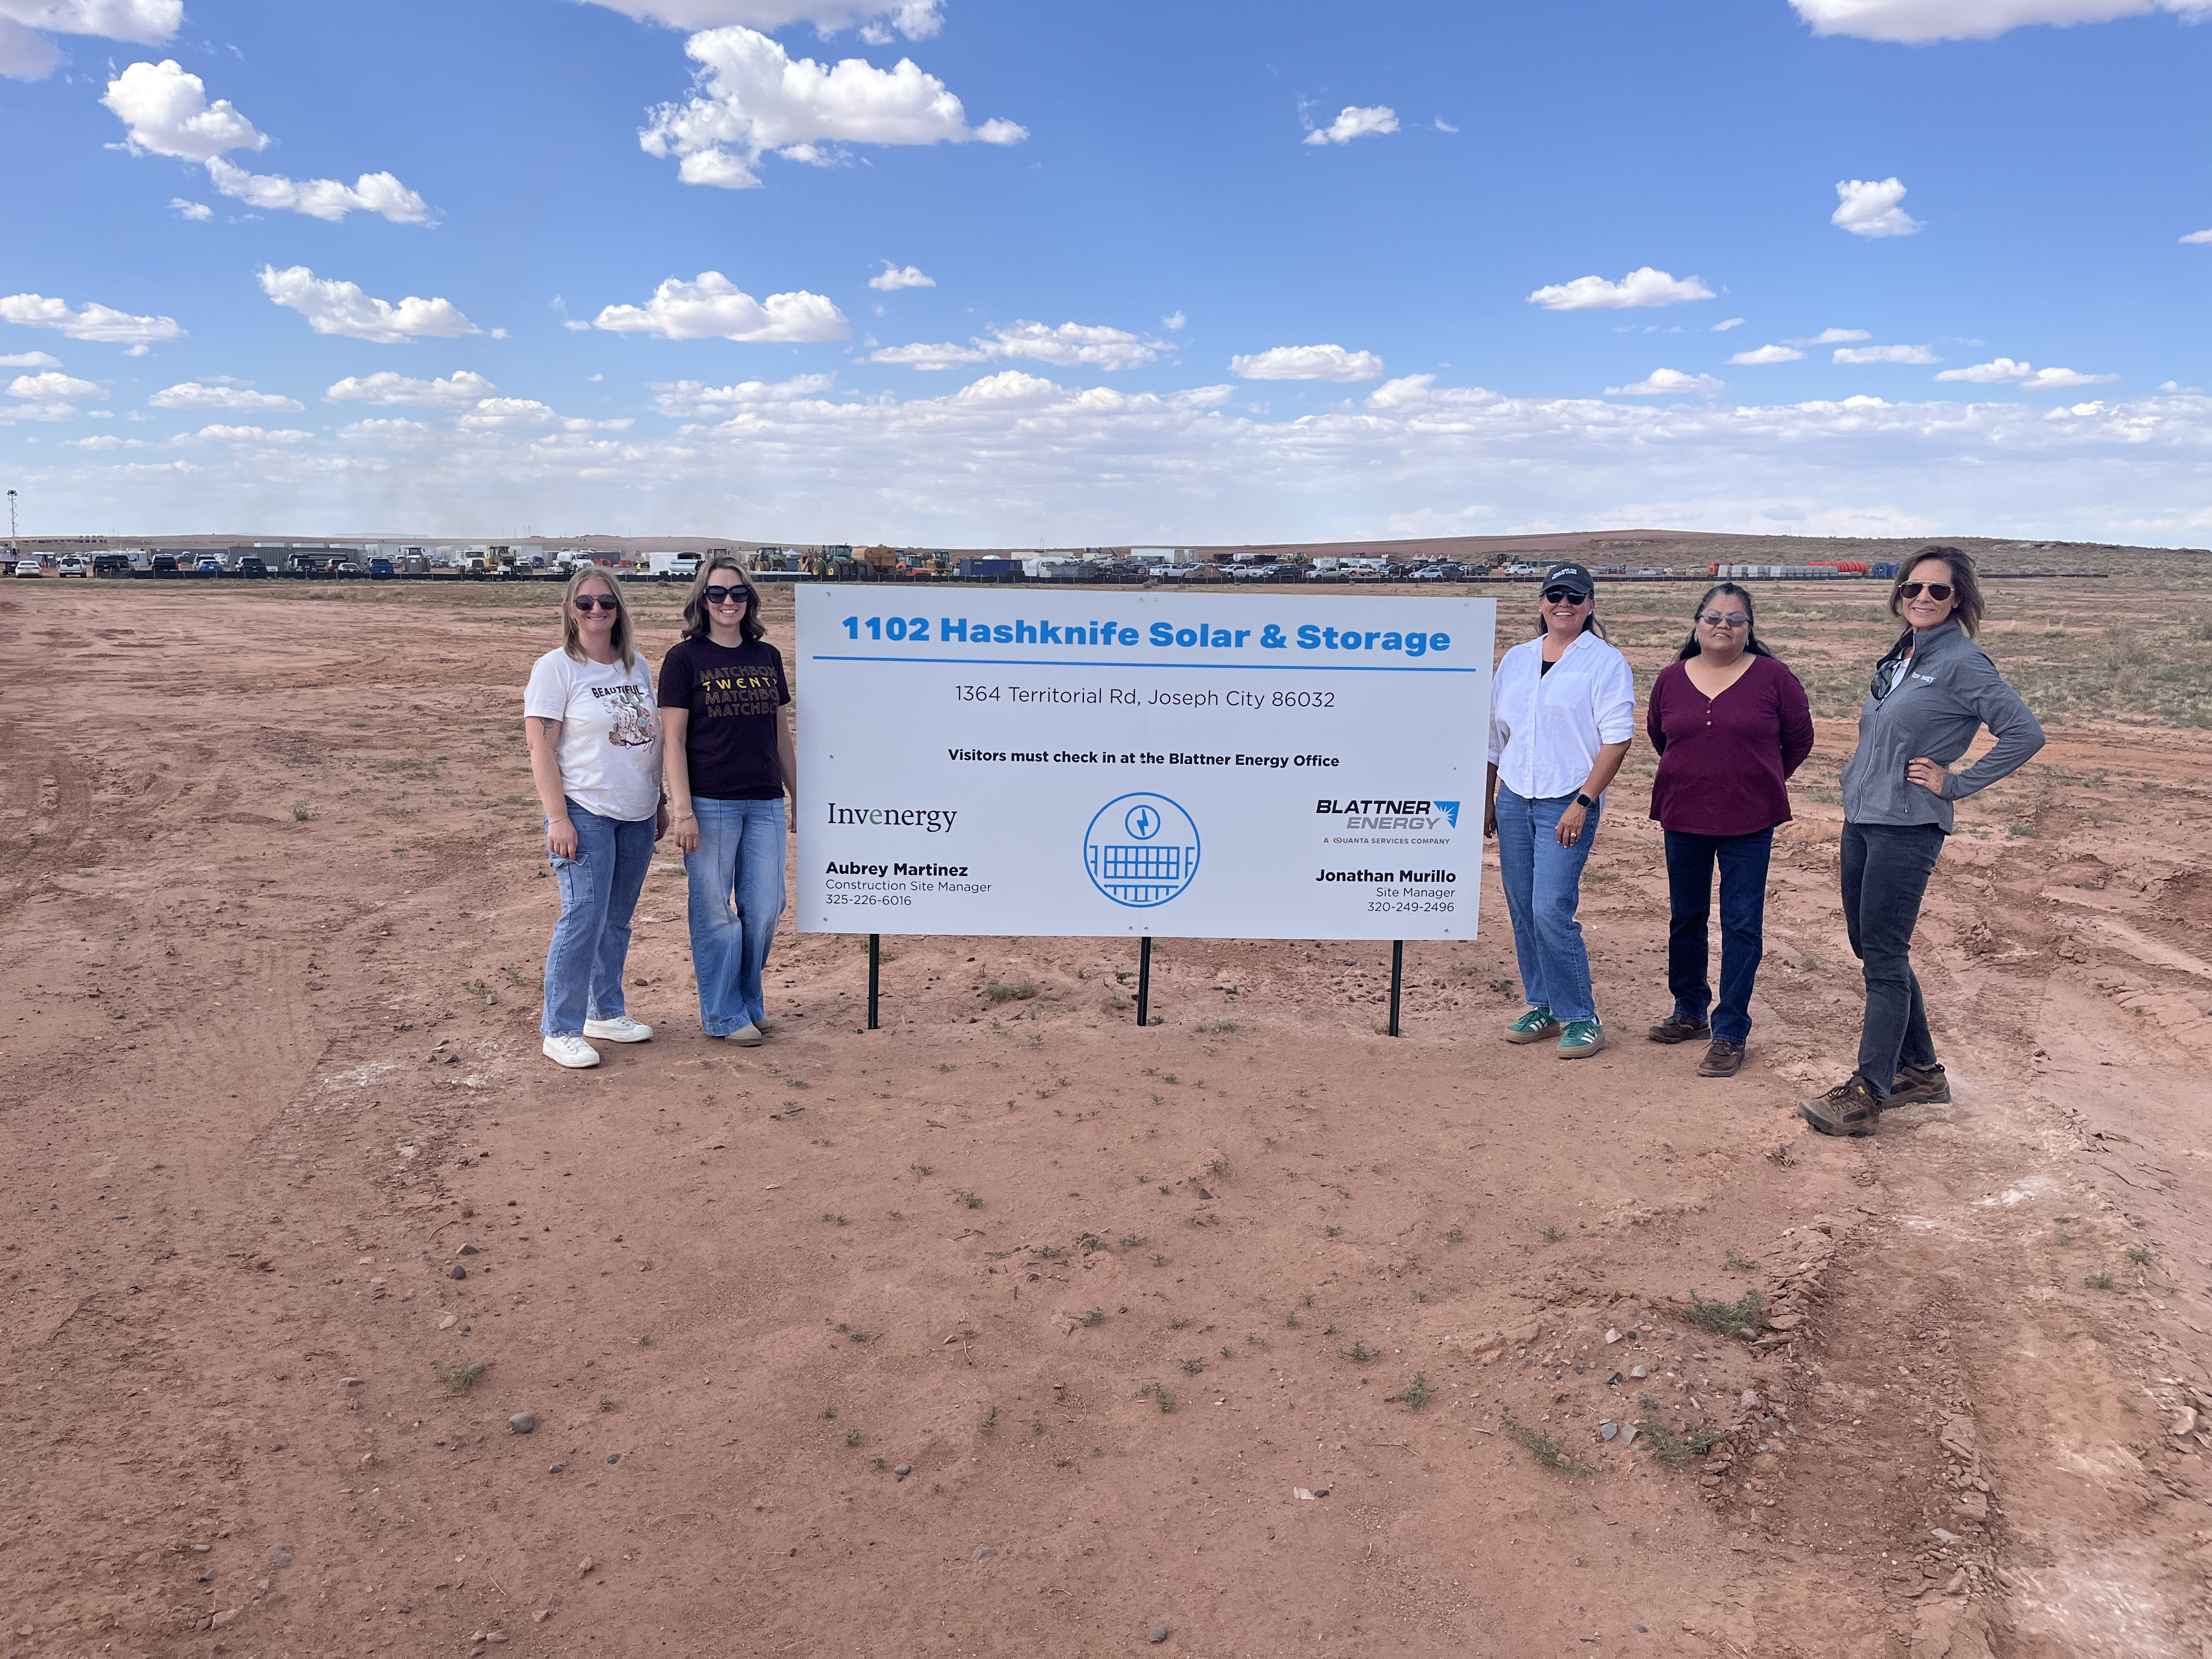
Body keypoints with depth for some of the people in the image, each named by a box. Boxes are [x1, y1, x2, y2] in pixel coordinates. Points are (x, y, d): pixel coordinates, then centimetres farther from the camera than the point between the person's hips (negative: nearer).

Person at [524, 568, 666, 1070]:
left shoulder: (638, 667, 12)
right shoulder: (556, 668, -6)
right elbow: (541, 749, -10)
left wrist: (659, 803, 18)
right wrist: (558, 818, -16)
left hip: (637, 815, 6)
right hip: (586, 814, -6)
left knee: (617, 920, 12)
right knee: (584, 919, -9)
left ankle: (606, 1012, 26)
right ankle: (560, 1032, 1)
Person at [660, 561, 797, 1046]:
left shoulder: (767, 657, 11)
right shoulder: (684, 659, -2)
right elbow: (673, 739, -6)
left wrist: (799, 796, 16)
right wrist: (682, 811, -12)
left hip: (765, 803, 5)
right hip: (710, 803, -4)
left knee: (765, 908, 9)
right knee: (715, 912, 3)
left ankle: (750, 1003, 26)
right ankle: (725, 1015, 16)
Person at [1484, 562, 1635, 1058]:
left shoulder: (1605, 662, -4)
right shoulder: (1516, 660, 13)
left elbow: (1617, 740, -10)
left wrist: (1582, 803, -16)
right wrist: (1487, 798, 15)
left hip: (1567, 804, -6)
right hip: (1513, 799, 6)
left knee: (1552, 911, -12)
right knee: (1522, 911, 7)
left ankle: (1582, 1019, 1)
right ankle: (1542, 1008, 21)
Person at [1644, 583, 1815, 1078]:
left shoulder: (1772, 677, -6)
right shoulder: (1671, 679, 2)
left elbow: (1800, 738, 5)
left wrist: (1759, 780, 9)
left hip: (1749, 822, -3)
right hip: (1683, 819, 3)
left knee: (1742, 925, -1)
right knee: (1685, 918, 14)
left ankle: (1730, 1033, 6)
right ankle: (1689, 1012, 31)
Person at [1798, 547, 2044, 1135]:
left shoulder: (1963, 663, -10)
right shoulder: (1898, 658, 13)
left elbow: (2025, 733, -17)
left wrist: (1955, 783, -13)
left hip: (1907, 828, -8)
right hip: (1861, 821, 9)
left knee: (1884, 955, -6)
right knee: (1870, 947, 13)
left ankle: (1867, 1094, 0)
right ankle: (1921, 1069, 26)